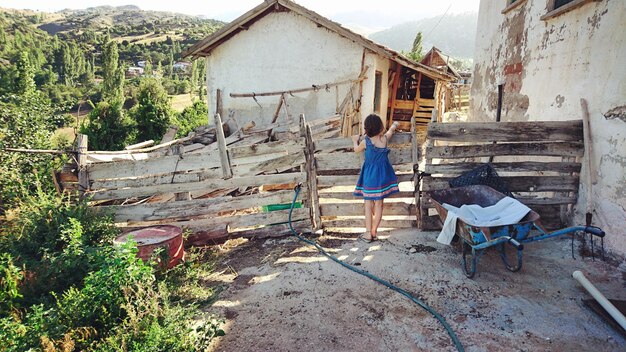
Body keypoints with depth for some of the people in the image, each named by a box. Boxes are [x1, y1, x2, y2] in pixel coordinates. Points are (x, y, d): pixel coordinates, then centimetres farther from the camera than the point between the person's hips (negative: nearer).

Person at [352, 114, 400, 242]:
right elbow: (392, 129, 15)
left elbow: (356, 150, 7)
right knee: (379, 204, 10)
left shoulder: (365, 141, -14)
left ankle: (368, 233, 7)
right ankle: (374, 231, 18)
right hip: (382, 174, 2)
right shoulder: (385, 138, -8)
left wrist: (355, 141, 27)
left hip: (369, 175, -2)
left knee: (368, 205, 5)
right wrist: (394, 125, 38)